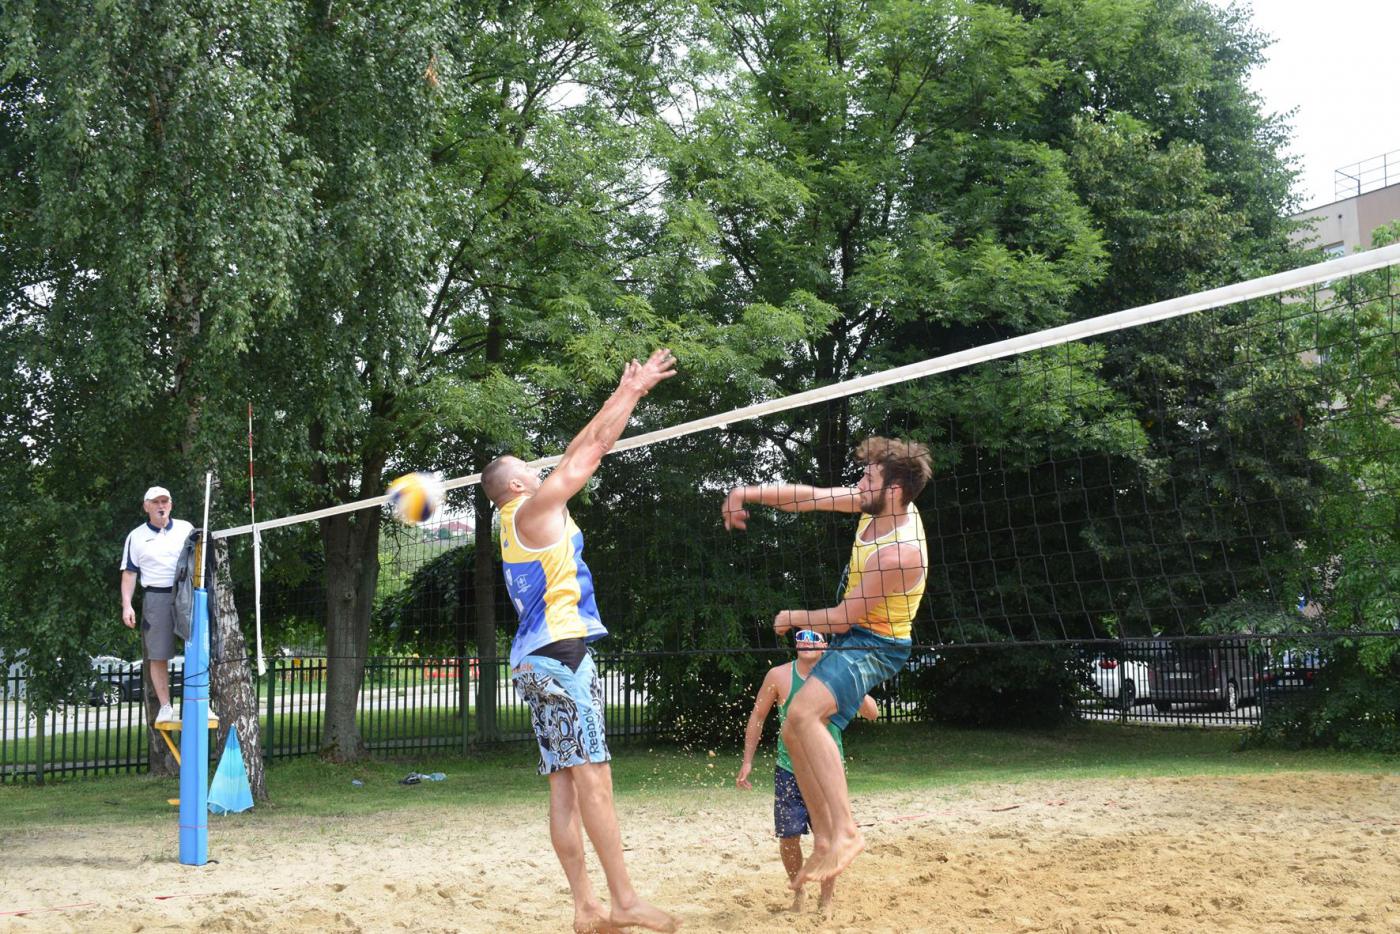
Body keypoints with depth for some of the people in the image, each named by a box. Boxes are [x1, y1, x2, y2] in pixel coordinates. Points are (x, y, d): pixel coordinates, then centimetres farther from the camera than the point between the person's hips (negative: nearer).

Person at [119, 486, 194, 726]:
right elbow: (129, 573, 7)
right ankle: (165, 708, 5)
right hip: (156, 598, -1)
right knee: (158, 656, -1)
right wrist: (126, 605, -3)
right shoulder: (136, 536, 9)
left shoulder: (186, 529, 12)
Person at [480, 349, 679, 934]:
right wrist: (634, 392, 6)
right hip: (560, 651, -10)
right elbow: (590, 451, -2)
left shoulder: (522, 519, 22)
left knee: (565, 782, 3)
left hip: (540, 658, 10)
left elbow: (578, 453, 26)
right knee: (592, 775, -13)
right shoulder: (531, 508, -3)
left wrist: (622, 395, 28)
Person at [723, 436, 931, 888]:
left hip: (872, 644, -10)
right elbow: (809, 497, 5)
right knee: (794, 732, 7)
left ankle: (846, 831, -30)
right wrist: (746, 493, -1)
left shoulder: (900, 551, -29)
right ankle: (824, 842, 11)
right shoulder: (877, 505, -4)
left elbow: (843, 617, -21)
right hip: (851, 636, 10)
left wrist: (793, 619, -4)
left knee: (803, 715, -31)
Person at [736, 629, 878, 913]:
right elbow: (757, 716, 3)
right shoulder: (779, 675, -6)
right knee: (788, 837, 3)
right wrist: (747, 762, 0)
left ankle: (826, 901, 16)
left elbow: (872, 713, -10)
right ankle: (799, 890, 29)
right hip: (789, 771, 0)